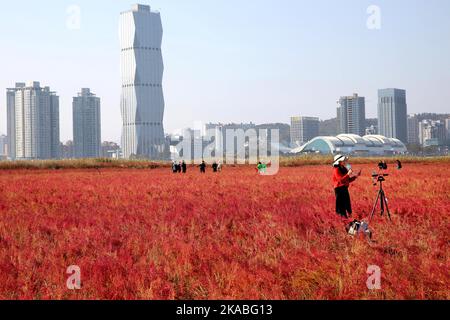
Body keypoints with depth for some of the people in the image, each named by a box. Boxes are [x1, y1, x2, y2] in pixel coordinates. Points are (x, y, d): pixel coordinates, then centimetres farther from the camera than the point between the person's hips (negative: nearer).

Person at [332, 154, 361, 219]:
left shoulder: (344, 169, 13)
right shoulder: (336, 170, -12)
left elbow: (349, 180, 17)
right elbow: (341, 180, -24)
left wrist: (356, 176, 8)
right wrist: (348, 174, -31)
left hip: (345, 188, 8)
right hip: (339, 189, -8)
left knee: (347, 203, 9)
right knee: (341, 204, -5)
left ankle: (348, 215, 15)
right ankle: (342, 216, 0)